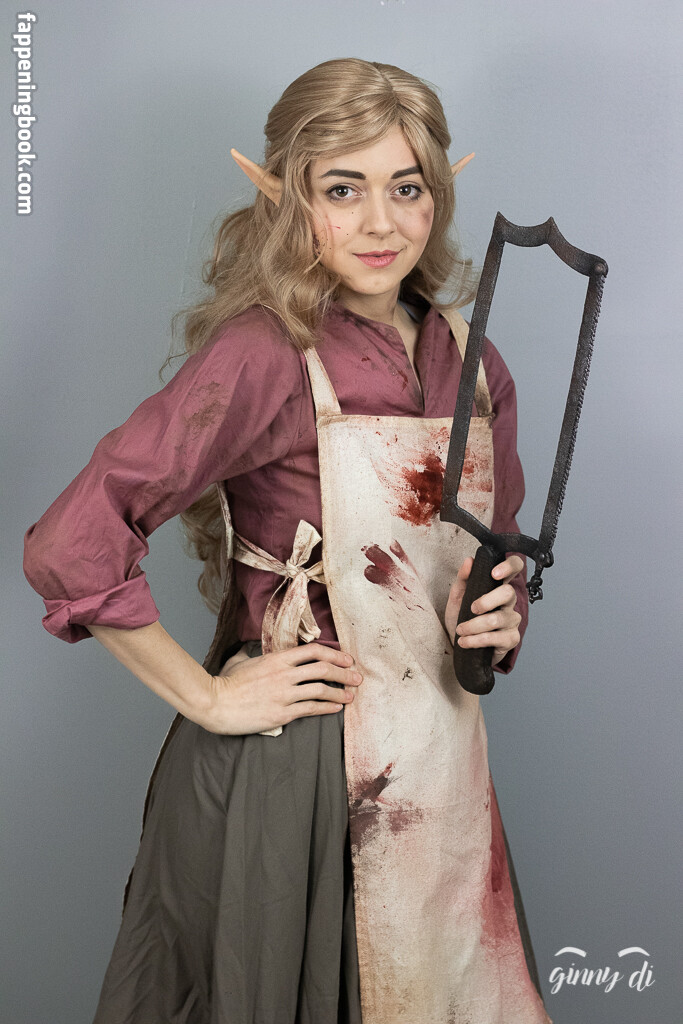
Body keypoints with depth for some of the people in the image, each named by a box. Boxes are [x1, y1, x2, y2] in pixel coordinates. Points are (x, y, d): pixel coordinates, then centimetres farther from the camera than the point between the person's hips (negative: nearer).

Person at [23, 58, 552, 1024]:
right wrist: (208, 698, -16)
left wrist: (500, 618, -4)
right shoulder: (265, 354, -18)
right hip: (291, 768, -5)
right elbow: (70, 545, -24)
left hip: (437, 762, 6)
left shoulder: (469, 360, 2)